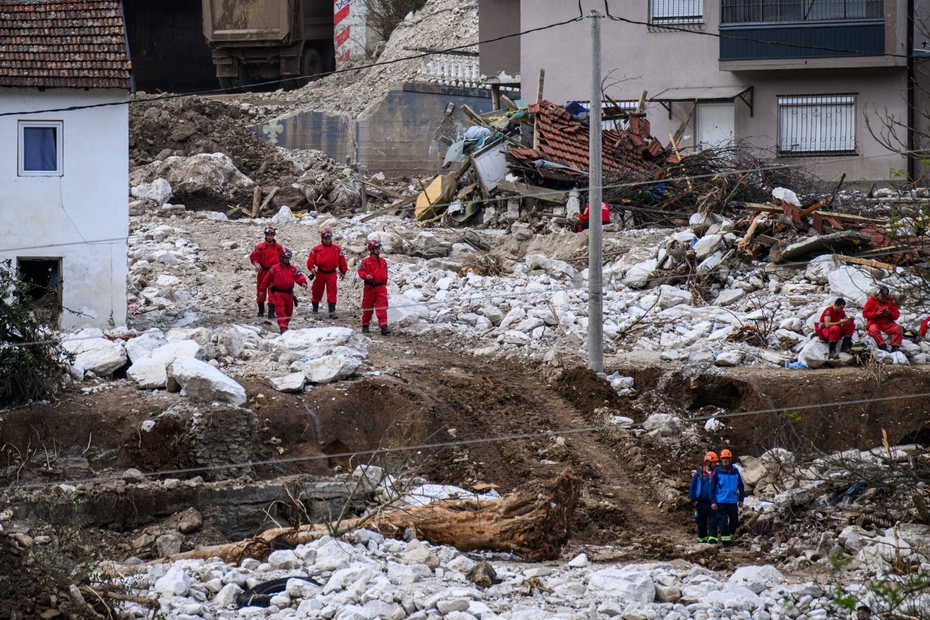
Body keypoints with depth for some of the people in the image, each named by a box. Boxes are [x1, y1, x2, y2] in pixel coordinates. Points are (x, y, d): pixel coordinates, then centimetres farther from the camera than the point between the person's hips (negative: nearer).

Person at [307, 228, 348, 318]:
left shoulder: (337, 249, 4)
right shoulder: (317, 249, 0)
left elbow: (342, 261, 9)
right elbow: (310, 260, 0)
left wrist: (343, 272, 8)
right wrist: (312, 268, -17)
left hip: (331, 273, 0)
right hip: (320, 273, 0)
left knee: (332, 292, -7)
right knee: (317, 291, 12)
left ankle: (332, 311, -8)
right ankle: (315, 309, 30)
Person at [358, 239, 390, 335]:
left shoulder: (383, 261, 7)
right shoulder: (366, 261, -6)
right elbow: (360, 271, -5)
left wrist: (384, 283, 16)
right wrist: (366, 276, -24)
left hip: (381, 287, 2)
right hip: (370, 287, -2)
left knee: (382, 307, -8)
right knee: (367, 306, 11)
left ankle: (383, 327, -13)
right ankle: (365, 325, 27)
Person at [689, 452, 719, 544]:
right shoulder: (699, 473, -1)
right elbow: (692, 487, 3)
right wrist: (693, 500, -2)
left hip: (712, 503, 0)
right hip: (701, 503, 0)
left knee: (713, 522, -9)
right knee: (701, 523, 11)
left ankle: (712, 539, -14)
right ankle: (702, 539, 26)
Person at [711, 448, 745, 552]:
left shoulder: (735, 471, 3)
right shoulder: (717, 472, -5)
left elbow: (741, 486, 12)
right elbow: (712, 487, -2)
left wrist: (741, 499, 10)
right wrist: (713, 502, -7)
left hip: (733, 501, 3)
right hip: (721, 502, -3)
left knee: (735, 522, 9)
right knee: (723, 522, -6)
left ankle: (730, 536, 35)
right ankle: (726, 543, -2)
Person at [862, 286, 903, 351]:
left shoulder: (890, 302, 10)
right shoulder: (871, 301, 3)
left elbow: (896, 315, 9)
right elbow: (865, 313, -3)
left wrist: (890, 314, -14)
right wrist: (876, 314, -16)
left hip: (887, 323, 3)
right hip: (874, 322, -3)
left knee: (899, 329, -23)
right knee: (873, 330, -39)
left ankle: (895, 347, -25)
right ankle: (882, 346, -43)